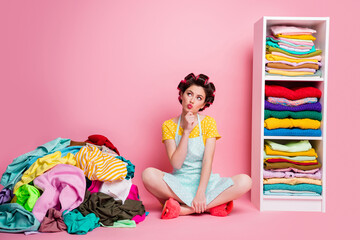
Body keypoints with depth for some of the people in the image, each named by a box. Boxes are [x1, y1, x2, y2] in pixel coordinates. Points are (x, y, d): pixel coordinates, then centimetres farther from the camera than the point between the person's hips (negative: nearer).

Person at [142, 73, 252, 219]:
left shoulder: (208, 122, 0)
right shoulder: (169, 125, 0)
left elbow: (208, 160, -10)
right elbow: (176, 164, -11)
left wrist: (200, 192, -23)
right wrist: (186, 131, -17)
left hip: (204, 181, 1)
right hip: (178, 183, 0)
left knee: (245, 181, -24)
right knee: (148, 174, -31)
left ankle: (182, 209, -25)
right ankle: (211, 205, -23)